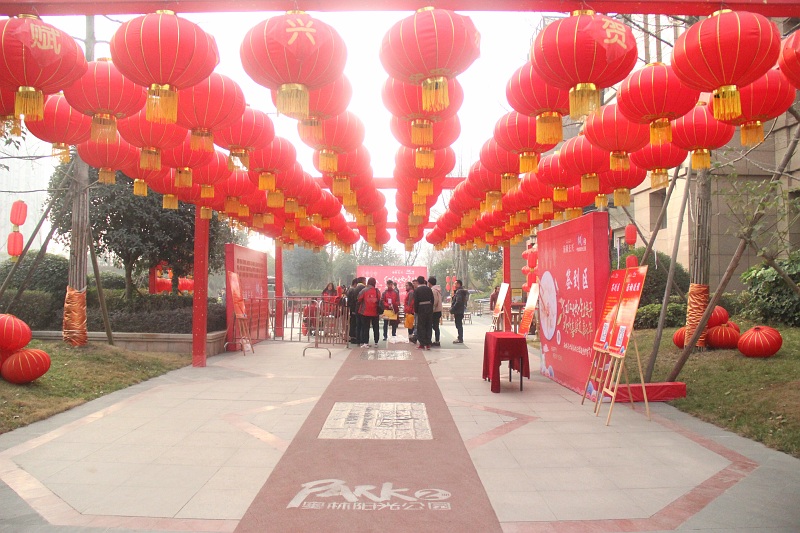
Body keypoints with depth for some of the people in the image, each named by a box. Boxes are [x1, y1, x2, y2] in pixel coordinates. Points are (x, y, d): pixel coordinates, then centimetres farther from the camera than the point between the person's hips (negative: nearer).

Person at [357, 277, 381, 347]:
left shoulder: (364, 290, -9)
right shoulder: (377, 291, -5)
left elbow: (359, 299, -5)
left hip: (365, 312, -1)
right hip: (375, 312, 1)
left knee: (365, 328, 5)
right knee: (375, 327, 13)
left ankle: (365, 343, 1)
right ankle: (376, 342, 15)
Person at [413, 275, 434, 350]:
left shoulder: (416, 290, -7)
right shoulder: (429, 289, 5)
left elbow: (416, 302, -9)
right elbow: (432, 300, 5)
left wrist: (415, 311, -1)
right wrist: (431, 308, 12)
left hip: (421, 309, -4)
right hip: (429, 308, 4)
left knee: (421, 327, 3)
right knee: (428, 326, 9)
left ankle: (422, 344, 2)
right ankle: (428, 344, 11)